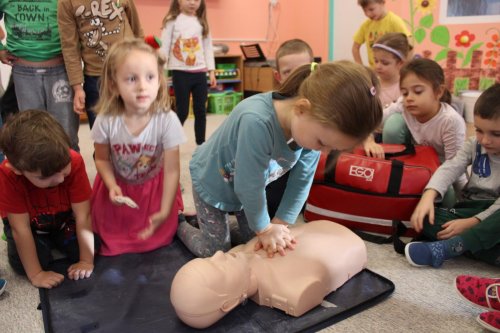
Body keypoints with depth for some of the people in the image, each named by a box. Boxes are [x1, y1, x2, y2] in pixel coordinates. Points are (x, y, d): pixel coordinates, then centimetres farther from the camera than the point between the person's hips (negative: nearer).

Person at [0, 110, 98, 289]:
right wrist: (35, 274, -27)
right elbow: (20, 228, -29)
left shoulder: (74, 161, -33)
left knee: (93, 245, -17)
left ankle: (56, 240, 13)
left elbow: (83, 215, -29)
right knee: (22, 265, -25)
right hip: (30, 225, -1)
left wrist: (86, 260, -27)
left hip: (64, 219, 2)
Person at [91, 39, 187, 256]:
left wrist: (165, 211, -26)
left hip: (154, 186, -1)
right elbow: (102, 159, -9)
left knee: (158, 236, 11)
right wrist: (112, 186, -26)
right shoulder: (106, 121, -28)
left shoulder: (167, 120, -32)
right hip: (118, 185, 1)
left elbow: (171, 170, -25)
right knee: (112, 239, 16)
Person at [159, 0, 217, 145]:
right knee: (182, 111, -2)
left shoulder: (202, 22, 11)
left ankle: (201, 145, 17)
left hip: (200, 73, 4)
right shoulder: (172, 21, 0)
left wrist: (211, 71, 6)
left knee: (200, 111, 6)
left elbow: (208, 46, 12)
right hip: (180, 73, -3)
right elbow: (164, 47, -2)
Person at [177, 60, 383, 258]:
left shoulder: (312, 123, -24)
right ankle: (179, 224, 32)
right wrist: (265, 229, -19)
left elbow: (301, 181, -13)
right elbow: (249, 186, -34)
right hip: (212, 181, -5)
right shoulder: (256, 122, -45)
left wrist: (279, 224, -15)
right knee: (216, 251, 6)